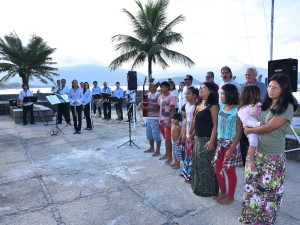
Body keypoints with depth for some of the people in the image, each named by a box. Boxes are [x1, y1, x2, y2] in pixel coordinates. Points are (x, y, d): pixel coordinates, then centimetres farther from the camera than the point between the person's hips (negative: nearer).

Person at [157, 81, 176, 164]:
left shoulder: (171, 97, -10)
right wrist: (159, 120, 13)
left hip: (167, 122, -6)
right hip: (161, 121, 6)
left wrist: (169, 121, -19)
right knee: (165, 139, 16)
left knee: (168, 139, -2)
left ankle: (170, 157, 8)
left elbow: (173, 110, -13)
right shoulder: (160, 97, 10)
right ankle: (166, 154, 27)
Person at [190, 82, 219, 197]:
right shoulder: (198, 104, 10)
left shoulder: (213, 106, -14)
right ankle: (198, 187, 35)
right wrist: (190, 133, 18)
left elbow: (215, 125, -18)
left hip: (207, 139, -8)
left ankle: (208, 190, 20)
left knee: (207, 165, 3)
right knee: (197, 164, 18)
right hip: (198, 138, 9)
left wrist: (211, 141, -22)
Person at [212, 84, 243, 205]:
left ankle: (230, 196, 26)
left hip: (230, 144, -6)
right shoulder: (221, 107, 6)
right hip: (220, 142, 7)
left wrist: (231, 149, -18)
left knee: (229, 171, 7)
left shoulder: (237, 110, -13)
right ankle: (223, 192, 33)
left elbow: (239, 131, -13)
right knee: (217, 168, 13)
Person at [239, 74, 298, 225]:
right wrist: (257, 125, -8)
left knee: (268, 190, 10)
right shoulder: (265, 104, 8)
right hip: (256, 151, 6)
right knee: (252, 185, 16)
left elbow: (269, 127, -17)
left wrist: (249, 130, -6)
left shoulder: (287, 107, -12)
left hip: (273, 156, -6)